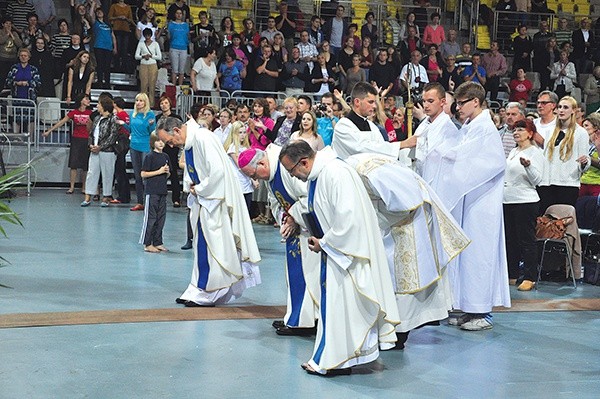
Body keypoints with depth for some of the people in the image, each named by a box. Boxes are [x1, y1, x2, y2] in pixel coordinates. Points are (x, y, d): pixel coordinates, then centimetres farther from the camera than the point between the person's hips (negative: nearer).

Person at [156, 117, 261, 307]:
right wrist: (195, 189, 3)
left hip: (216, 201, -10)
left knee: (208, 246, -4)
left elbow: (218, 171, -26)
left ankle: (205, 294, 4)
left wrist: (199, 189, -14)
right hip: (203, 201, 10)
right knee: (201, 245, 13)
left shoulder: (203, 138, -20)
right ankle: (198, 291, 20)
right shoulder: (189, 142, 9)